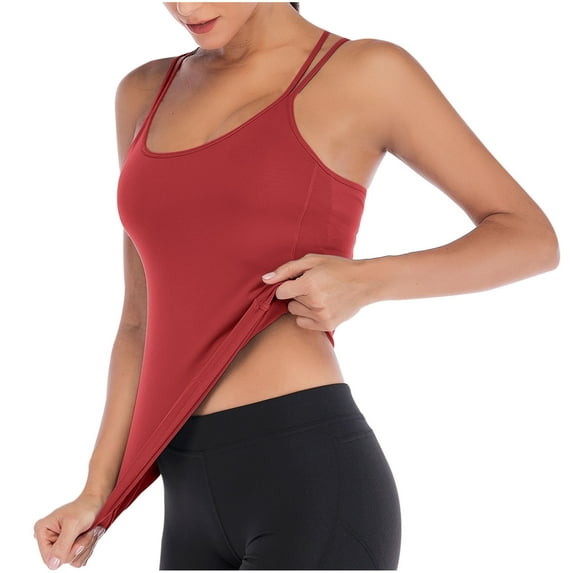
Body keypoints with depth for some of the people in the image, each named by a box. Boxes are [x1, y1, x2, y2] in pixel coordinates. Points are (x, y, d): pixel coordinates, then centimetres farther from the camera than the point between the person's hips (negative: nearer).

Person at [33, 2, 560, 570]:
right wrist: (98, 492, 13)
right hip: (197, 502, 7)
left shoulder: (367, 74, -1)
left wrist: (367, 283, -11)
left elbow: (532, 237, 5)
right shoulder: (146, 95, 16)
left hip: (312, 481, -7)